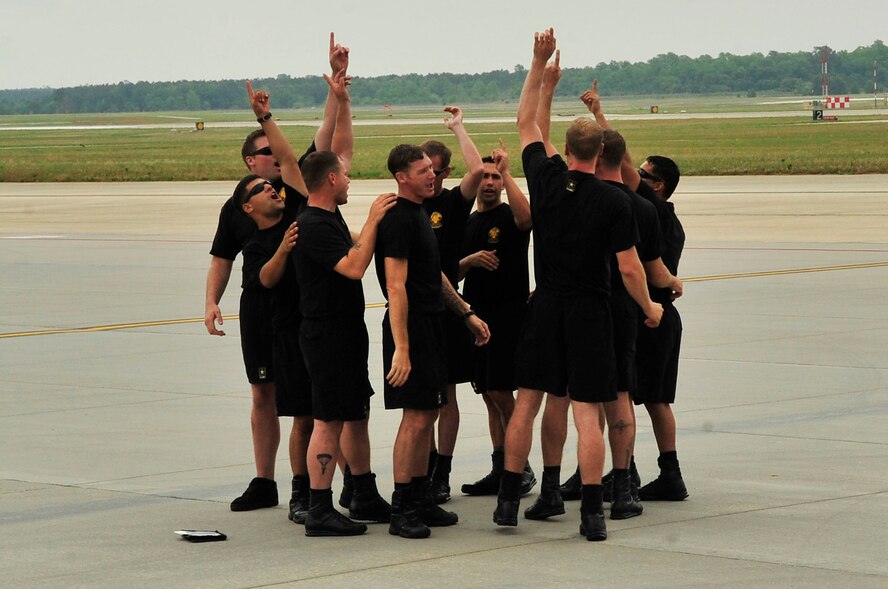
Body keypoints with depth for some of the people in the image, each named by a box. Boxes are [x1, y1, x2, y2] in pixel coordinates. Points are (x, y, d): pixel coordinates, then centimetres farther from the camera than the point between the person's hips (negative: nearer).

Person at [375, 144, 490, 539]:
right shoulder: (398, 220, -16)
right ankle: (402, 511, -6)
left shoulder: (418, 214, 15)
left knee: (427, 415, 12)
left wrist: (467, 314, 23)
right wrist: (401, 349, -25)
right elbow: (396, 287, -21)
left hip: (430, 324, 10)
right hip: (411, 327, -10)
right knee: (416, 418, -9)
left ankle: (422, 501, 19)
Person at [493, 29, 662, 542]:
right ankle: (593, 514, -6)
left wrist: (540, 63, 15)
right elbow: (630, 268, -8)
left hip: (546, 305, 3)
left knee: (526, 403, 9)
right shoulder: (615, 201, -9)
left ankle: (509, 501, 12)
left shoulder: (546, 179, -2)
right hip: (590, 309, -2)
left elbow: (526, 121, 13)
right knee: (587, 412, -3)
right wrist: (649, 308, 9)